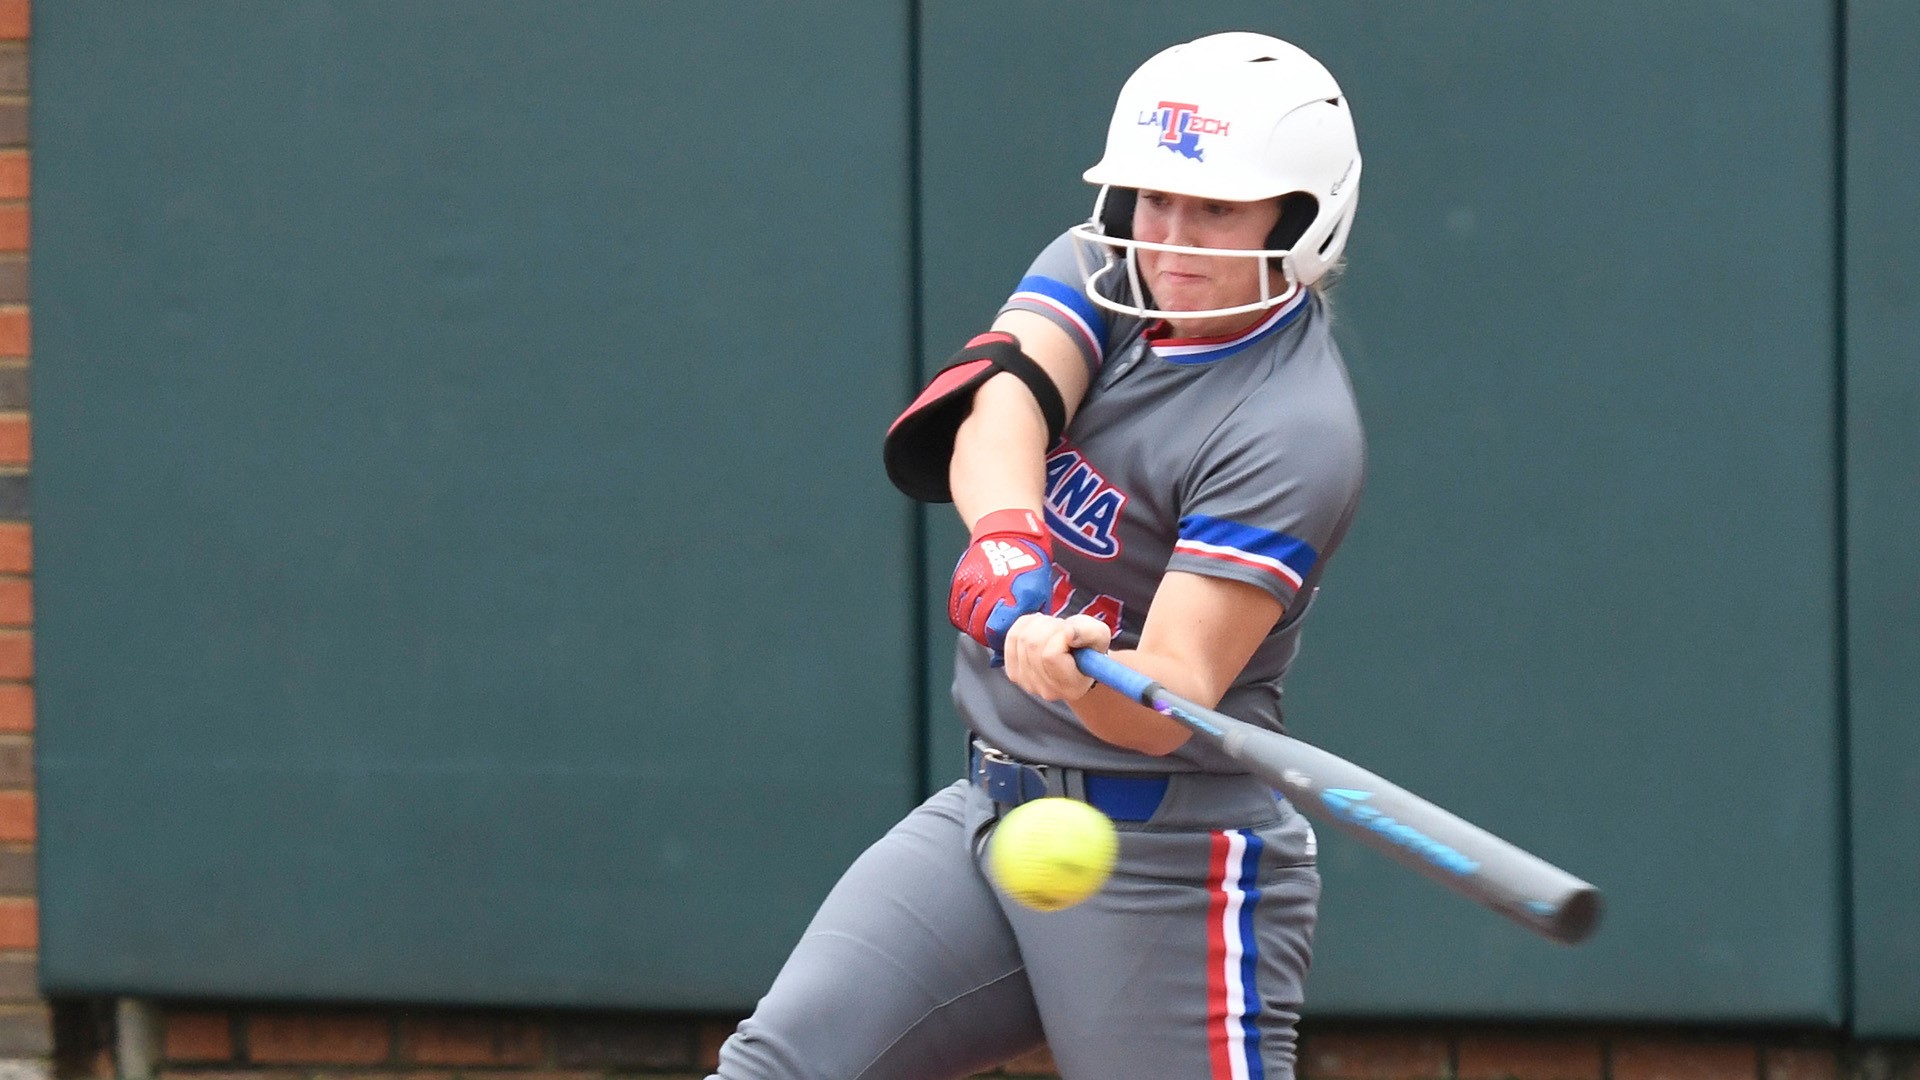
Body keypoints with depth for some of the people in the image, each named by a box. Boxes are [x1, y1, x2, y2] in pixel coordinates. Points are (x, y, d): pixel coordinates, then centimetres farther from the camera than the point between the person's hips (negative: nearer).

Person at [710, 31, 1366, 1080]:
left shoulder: (1294, 430, -17)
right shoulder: (1100, 272, 3)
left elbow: (1172, 705, -25)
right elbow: (998, 403, -19)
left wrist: (1084, 679, -48)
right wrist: (1009, 548, -40)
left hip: (1165, 866, -7)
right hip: (987, 808, 7)